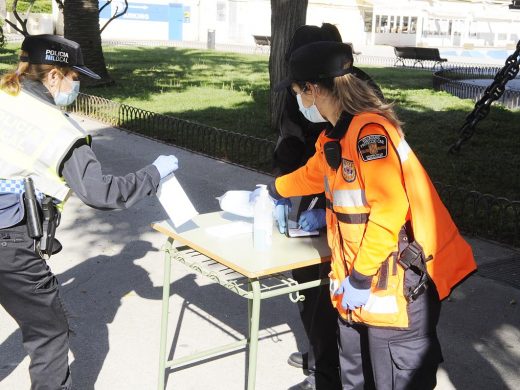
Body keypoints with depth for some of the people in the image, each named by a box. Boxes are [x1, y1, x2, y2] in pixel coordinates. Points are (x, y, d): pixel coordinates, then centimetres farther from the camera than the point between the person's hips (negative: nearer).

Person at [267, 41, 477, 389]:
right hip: (356, 284, 10)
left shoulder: (370, 132, -23)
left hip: (399, 282, -10)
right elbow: (313, 175, 31)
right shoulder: (335, 136, 10)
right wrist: (273, 191, 47)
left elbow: (389, 210, -28)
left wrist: (361, 278, -21)